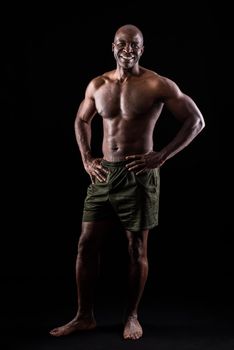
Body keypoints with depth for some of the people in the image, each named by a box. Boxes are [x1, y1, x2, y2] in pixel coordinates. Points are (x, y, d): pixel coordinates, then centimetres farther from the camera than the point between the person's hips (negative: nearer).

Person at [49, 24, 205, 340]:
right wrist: (86, 159, 10)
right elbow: (81, 120, 23)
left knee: (137, 249, 5)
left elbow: (196, 121, -8)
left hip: (138, 175, -4)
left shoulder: (158, 85, -8)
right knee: (86, 244, 4)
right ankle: (85, 316, 19)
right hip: (104, 172, 5)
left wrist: (161, 157, -14)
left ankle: (132, 316, 23)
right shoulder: (97, 85, 7)